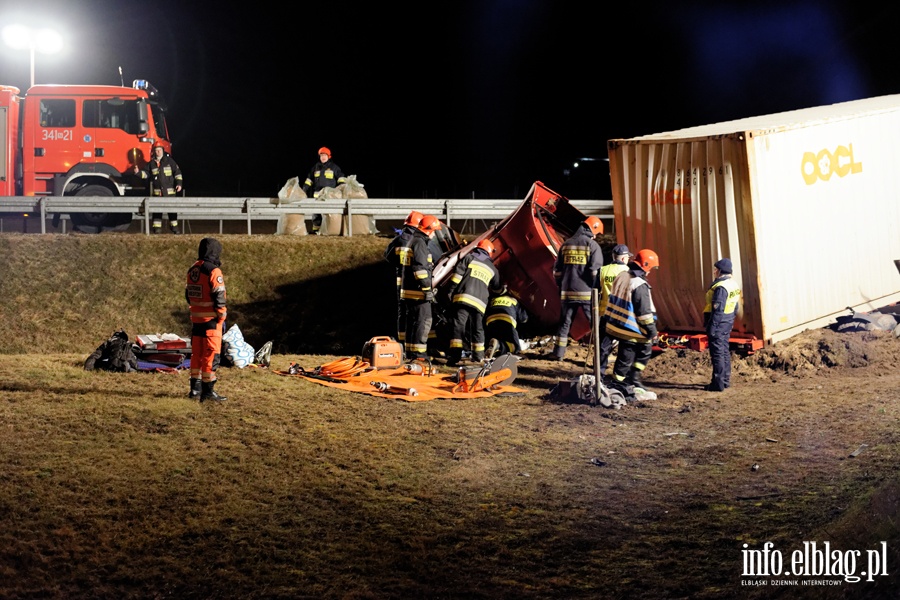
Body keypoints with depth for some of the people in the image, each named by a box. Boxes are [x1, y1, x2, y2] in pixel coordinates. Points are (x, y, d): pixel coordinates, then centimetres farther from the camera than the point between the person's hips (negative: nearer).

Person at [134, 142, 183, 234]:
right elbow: (146, 173, 11)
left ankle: (174, 226, 12)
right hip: (157, 191, 2)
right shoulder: (151, 163, 6)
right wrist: (138, 172, -8)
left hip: (169, 191, -2)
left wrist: (179, 183, -7)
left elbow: (177, 172, 0)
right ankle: (157, 226, 9)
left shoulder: (169, 160, 0)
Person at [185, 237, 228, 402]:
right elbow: (219, 297, -17)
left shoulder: (192, 270, 9)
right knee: (211, 355, -3)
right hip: (211, 320, -8)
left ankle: (195, 388, 22)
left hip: (196, 319, 8)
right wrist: (222, 317, -8)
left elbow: (188, 294, 15)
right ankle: (208, 391, -3)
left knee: (197, 353, 15)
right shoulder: (213, 271, -15)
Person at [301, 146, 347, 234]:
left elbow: (341, 178, 3)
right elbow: (309, 180, 21)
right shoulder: (315, 167, 18)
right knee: (316, 213, 0)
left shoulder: (334, 167, 8)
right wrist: (304, 190, 15)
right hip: (317, 194, 3)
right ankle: (316, 229, 4)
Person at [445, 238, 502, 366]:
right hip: (480, 302, 3)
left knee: (458, 326, -7)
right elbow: (496, 289, 35)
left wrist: (450, 291, 1)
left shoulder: (469, 258, 13)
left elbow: (457, 274, 1)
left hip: (463, 298, -3)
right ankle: (478, 356, 20)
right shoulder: (492, 268, 24)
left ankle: (455, 356, -17)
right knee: (478, 329, 16)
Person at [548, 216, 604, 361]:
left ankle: (558, 353, 18)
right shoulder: (592, 244, -6)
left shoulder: (566, 244, 10)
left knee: (565, 323, 15)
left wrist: (561, 286, 24)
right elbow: (596, 271, -13)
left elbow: (557, 270, 14)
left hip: (567, 292, 5)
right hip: (586, 293, -5)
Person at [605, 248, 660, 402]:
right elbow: (645, 312, -19)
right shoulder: (640, 285, -21)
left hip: (616, 325, 9)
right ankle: (617, 387, 14)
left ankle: (634, 382, 24)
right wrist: (652, 331, -9)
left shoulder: (621, 276, 6)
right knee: (625, 359, 5)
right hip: (631, 330, -9)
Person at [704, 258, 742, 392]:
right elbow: (735, 307, 16)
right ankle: (726, 380, 24)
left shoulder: (720, 287, -21)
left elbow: (717, 310, -23)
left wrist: (712, 327, -20)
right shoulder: (734, 284, 10)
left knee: (717, 353, -4)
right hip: (728, 323, 10)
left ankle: (718, 383, -1)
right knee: (725, 351, 17)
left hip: (718, 323, -10)